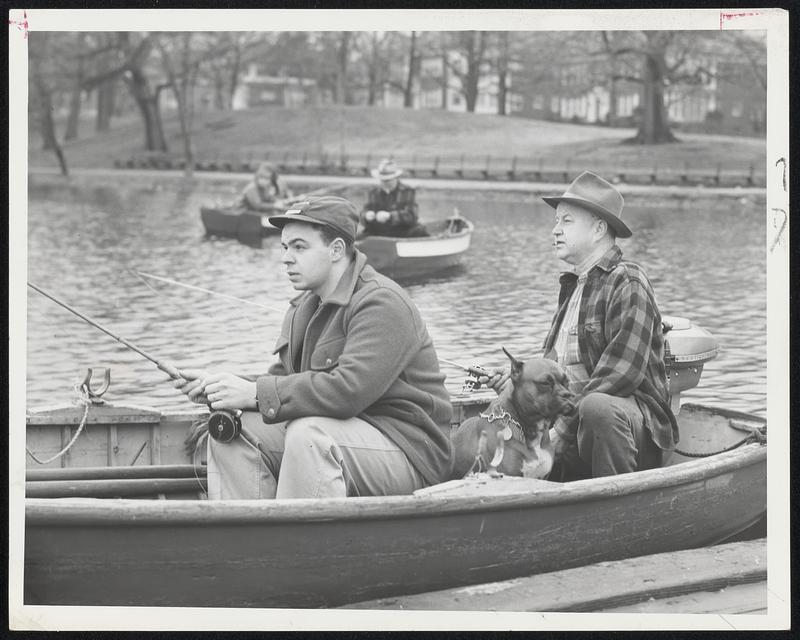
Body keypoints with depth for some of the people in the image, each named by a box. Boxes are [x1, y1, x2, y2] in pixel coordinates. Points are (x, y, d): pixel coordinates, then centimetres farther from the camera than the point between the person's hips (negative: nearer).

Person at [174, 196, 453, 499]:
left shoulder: (382, 303, -17)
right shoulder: (304, 308, 15)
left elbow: (349, 389, -30)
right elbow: (282, 378, 11)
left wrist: (256, 394, -28)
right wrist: (216, 387, -7)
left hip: (405, 449, -9)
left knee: (308, 436, -35)